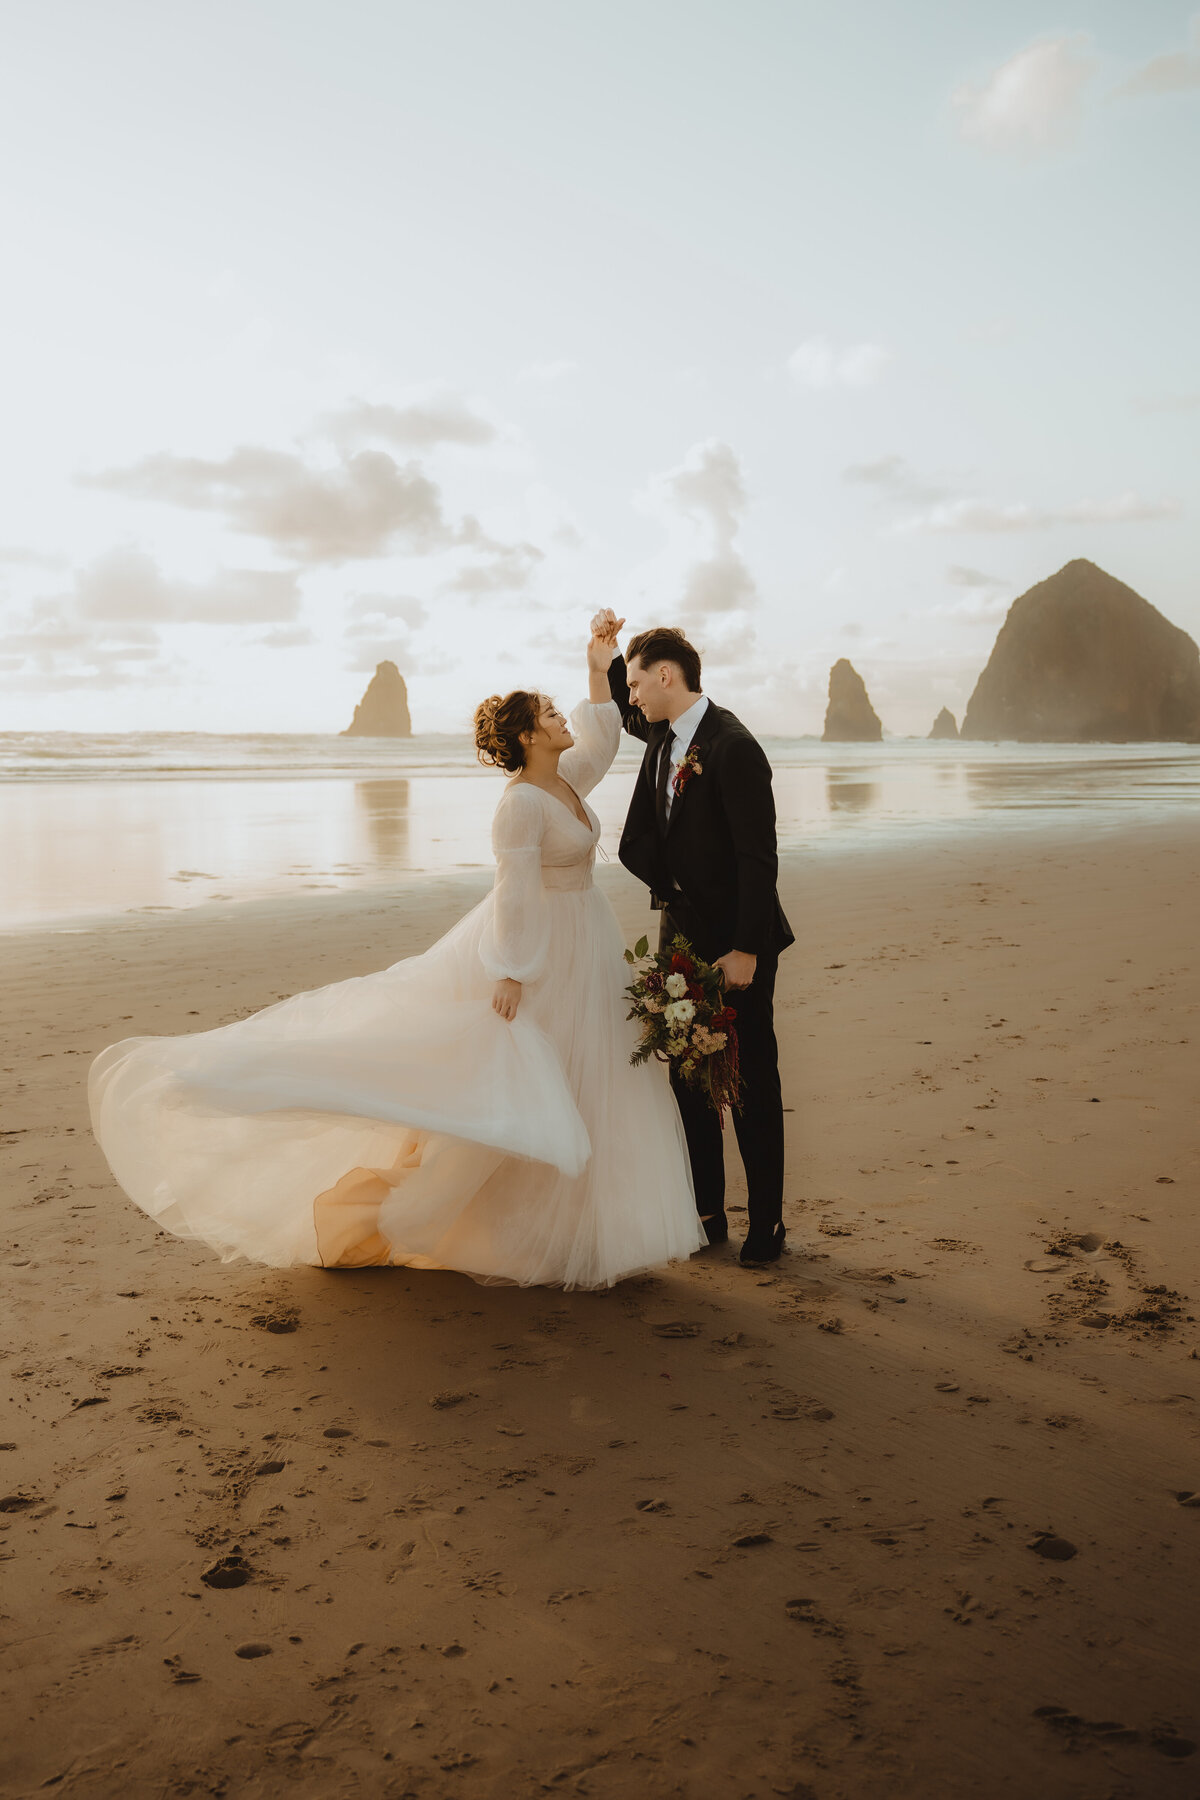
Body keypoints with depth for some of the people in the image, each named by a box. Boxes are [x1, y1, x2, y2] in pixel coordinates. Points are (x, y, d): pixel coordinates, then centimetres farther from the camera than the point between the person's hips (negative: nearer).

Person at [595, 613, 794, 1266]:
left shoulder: (733, 747, -18)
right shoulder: (663, 735, 7)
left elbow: (758, 857, -20)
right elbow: (620, 711, 31)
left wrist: (746, 949, -21)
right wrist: (604, 647, 13)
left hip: (736, 942, -8)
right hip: (682, 933, 8)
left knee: (752, 1084, 4)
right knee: (689, 1078, 12)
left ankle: (766, 1223, 17)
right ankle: (706, 1214, 25)